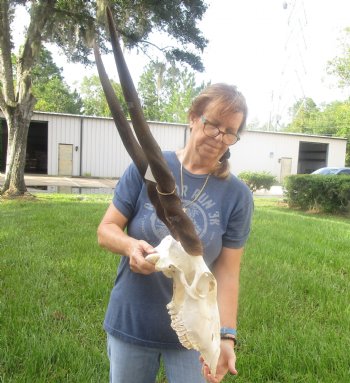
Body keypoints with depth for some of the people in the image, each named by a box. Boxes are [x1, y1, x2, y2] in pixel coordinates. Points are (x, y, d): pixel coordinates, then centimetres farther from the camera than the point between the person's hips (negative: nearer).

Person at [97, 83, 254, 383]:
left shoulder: (237, 195, -9)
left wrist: (226, 336, -16)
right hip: (130, 323, 1)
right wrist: (130, 245, -27)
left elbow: (227, 271, -8)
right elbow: (106, 230, -6)